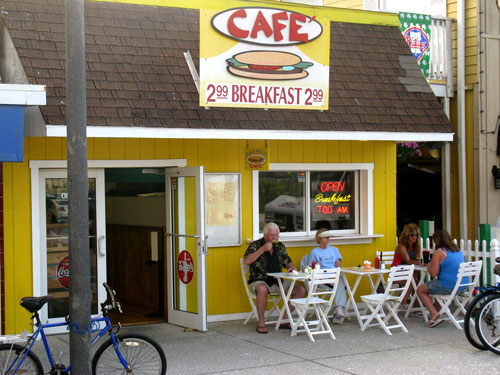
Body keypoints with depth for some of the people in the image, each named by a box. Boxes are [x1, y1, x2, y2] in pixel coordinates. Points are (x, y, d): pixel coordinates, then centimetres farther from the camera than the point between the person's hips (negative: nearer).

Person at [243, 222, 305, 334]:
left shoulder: (280, 247, 13)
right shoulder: (255, 245, -3)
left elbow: (287, 262, 20)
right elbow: (247, 261, -17)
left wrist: (291, 267, -4)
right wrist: (263, 249, -21)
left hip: (277, 282, 6)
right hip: (259, 281, -6)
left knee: (301, 290, -9)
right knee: (263, 289, -41)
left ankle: (284, 320, -3)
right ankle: (261, 322, -25)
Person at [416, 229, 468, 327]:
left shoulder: (439, 252, -10)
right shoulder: (458, 250, 14)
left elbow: (433, 273, -13)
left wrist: (428, 266, 8)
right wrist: (432, 265, 24)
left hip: (449, 287, -8)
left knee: (420, 290, 8)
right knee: (436, 285, 36)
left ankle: (434, 314, -6)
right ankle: (437, 310, 36)